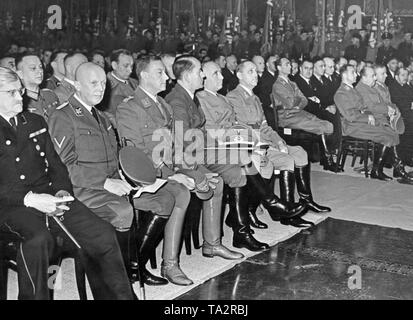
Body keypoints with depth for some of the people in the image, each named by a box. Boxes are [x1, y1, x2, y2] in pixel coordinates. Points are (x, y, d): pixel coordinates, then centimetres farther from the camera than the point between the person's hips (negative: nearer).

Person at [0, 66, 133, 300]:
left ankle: (120, 296, 2)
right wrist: (29, 199, -20)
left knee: (104, 235, -13)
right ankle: (34, 296, -14)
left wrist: (63, 190, -1)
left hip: (49, 196, 5)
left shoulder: (36, 122, 20)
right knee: (39, 239, -36)